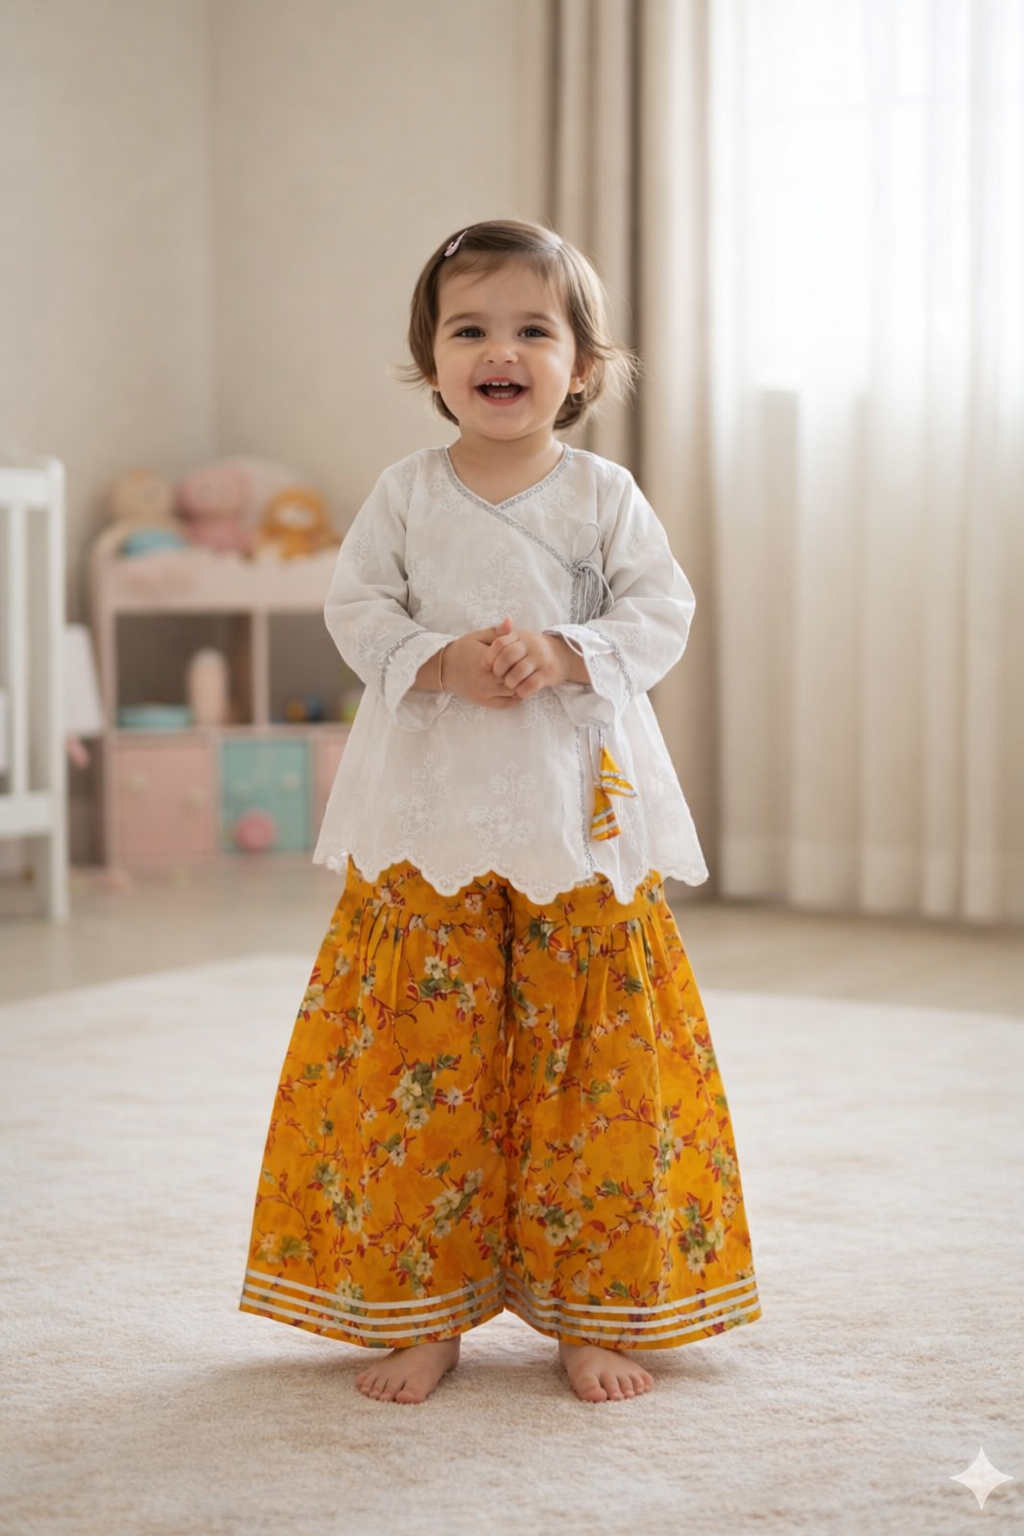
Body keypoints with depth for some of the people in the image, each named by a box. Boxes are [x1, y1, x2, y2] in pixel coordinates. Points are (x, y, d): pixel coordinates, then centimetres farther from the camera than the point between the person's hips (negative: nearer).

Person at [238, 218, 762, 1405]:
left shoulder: (604, 495, 3)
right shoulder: (406, 494, 5)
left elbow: (661, 613, 1)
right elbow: (356, 607, 3)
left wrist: (561, 654, -16)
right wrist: (441, 661, -14)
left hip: (581, 814, 0)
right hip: (430, 816, 0)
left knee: (595, 1058, 2)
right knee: (420, 1056, 1)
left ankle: (595, 1308, 16)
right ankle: (419, 1308, 14)